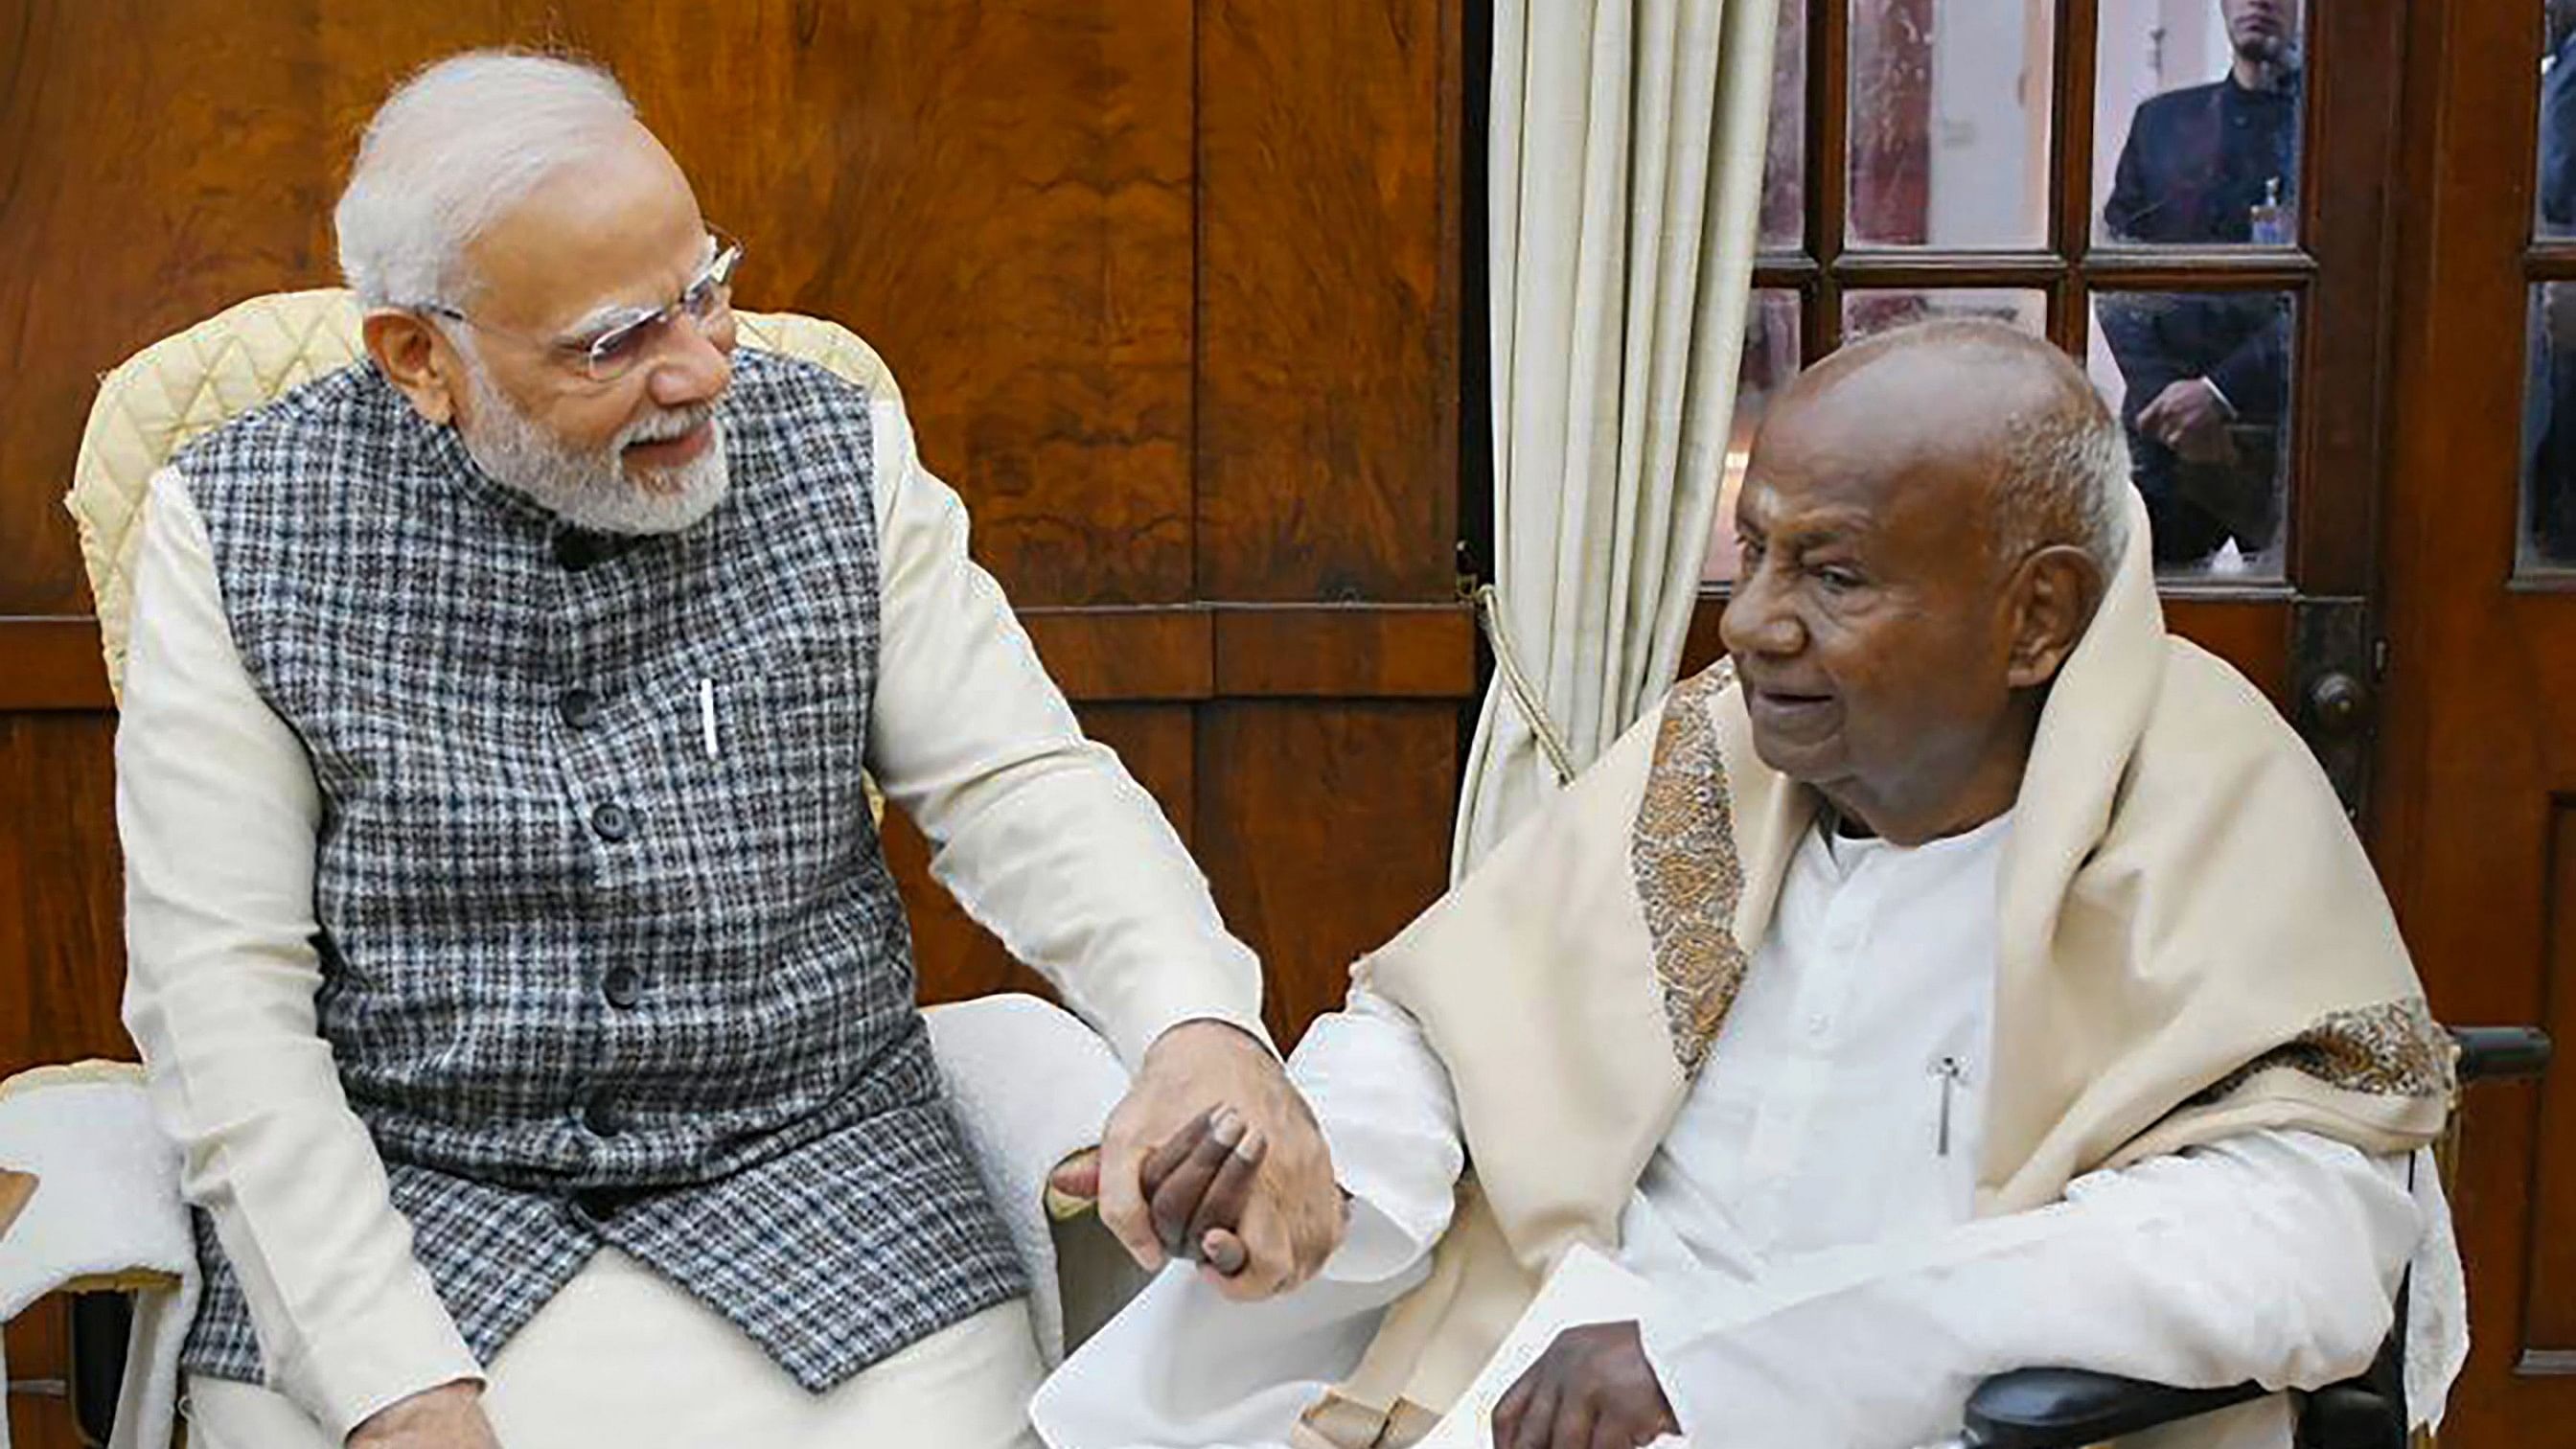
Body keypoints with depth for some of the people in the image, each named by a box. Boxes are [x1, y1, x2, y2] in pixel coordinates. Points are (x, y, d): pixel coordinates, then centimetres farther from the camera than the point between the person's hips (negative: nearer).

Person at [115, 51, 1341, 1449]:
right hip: (393, 1194, -1)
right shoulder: (238, 529, -5)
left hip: (815, 1176, 1)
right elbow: (224, 992, -7)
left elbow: (1022, 783, -3)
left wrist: (1202, 1028, -24)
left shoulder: (837, 456, 1)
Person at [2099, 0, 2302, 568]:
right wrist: (2168, 402, -5)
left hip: (2292, 429, -2)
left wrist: (2221, 392, -16)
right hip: (2166, 433, 3)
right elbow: (2115, 284, 9)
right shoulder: (2163, 121, 16)